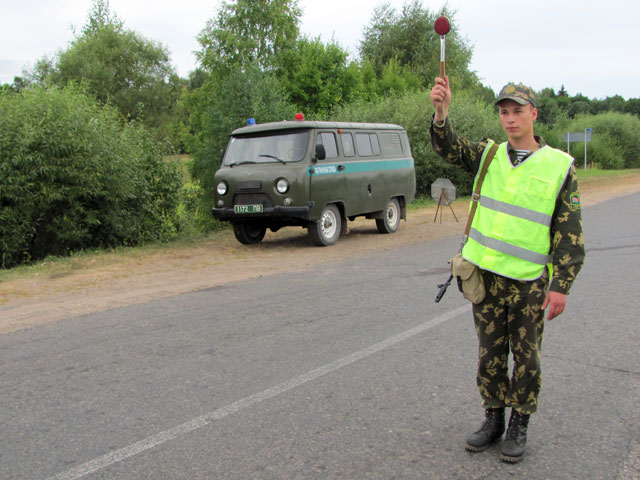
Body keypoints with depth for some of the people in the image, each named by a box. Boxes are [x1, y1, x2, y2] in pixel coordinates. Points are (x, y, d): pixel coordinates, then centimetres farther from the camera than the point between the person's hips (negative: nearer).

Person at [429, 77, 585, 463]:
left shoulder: (560, 166, -4)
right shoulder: (488, 154, 7)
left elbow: (571, 236, -5)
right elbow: (449, 148, -10)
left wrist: (561, 286, -11)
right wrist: (442, 112, -29)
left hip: (528, 280, -3)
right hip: (484, 273, 3)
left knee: (526, 356, 8)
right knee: (490, 352, 12)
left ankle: (520, 426, 24)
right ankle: (493, 419, 28)